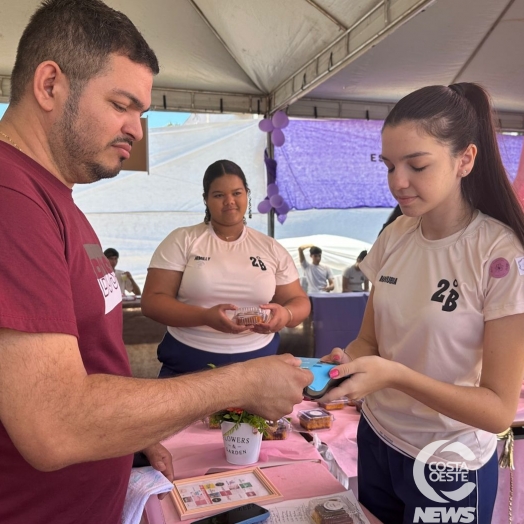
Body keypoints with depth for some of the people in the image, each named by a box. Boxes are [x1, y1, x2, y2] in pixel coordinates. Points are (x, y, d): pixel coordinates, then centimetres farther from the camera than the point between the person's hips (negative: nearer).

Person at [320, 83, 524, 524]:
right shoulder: (393, 238, -5)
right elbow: (370, 340, 3)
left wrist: (394, 375, -33)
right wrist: (346, 360, -19)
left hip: (448, 468, -4)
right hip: (376, 441, 5)